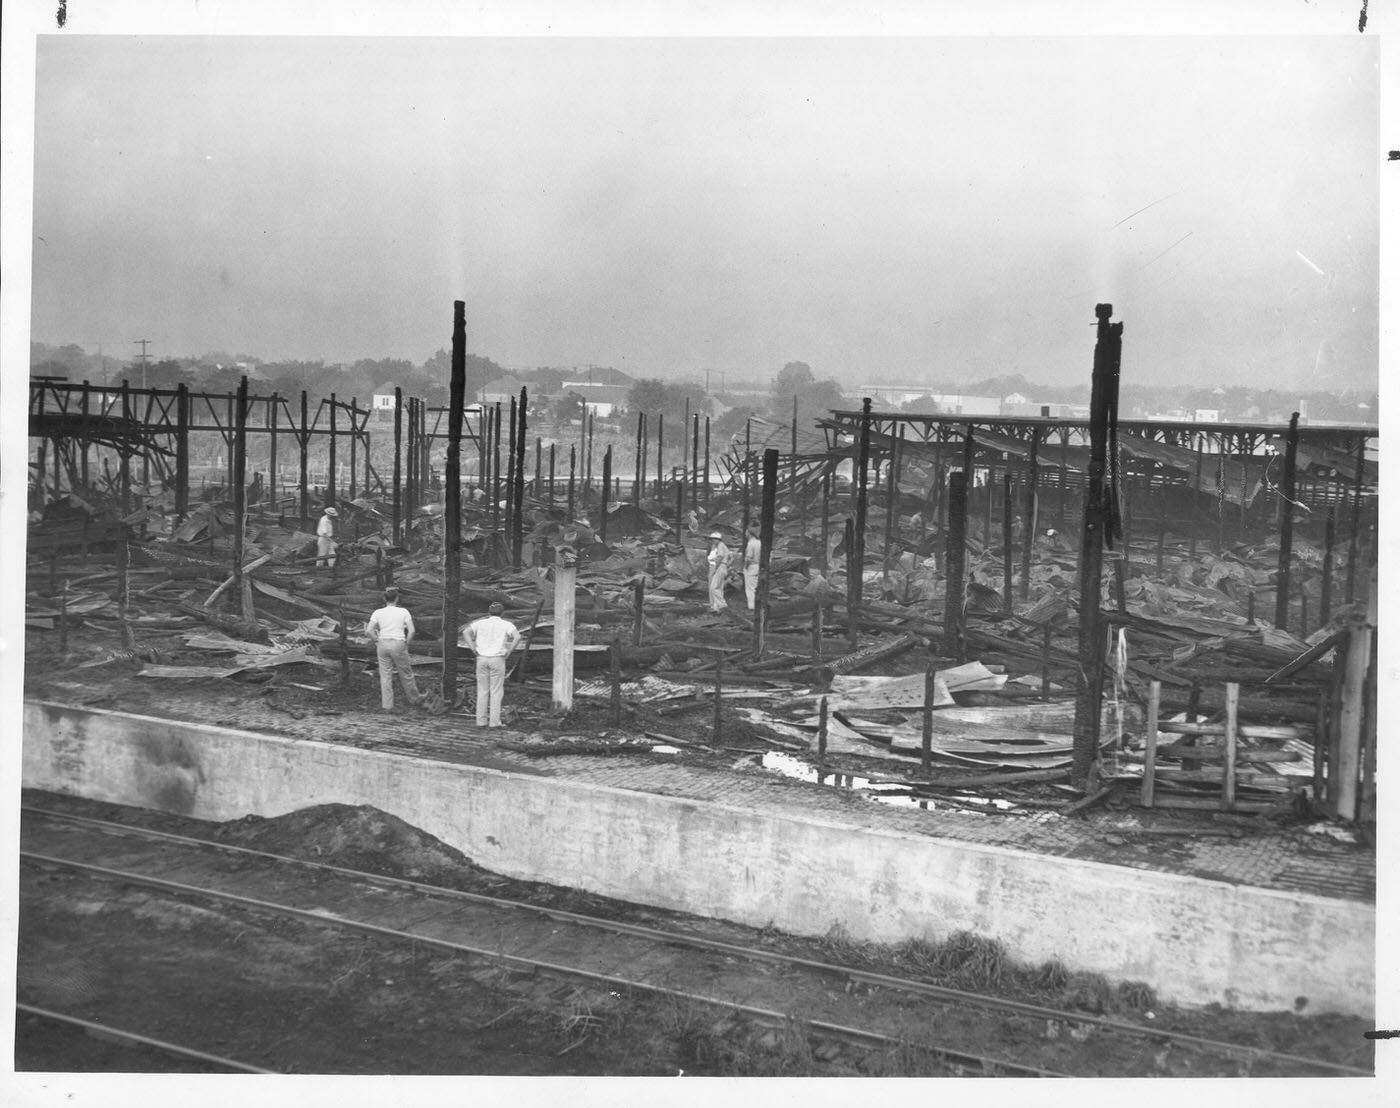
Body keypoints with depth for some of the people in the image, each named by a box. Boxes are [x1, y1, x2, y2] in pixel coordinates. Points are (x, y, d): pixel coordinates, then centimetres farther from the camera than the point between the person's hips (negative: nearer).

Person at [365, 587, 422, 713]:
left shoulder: (378, 612, 2)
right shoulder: (403, 612, -1)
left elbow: (369, 631, -7)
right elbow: (411, 631, -8)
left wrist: (378, 641, 6)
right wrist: (406, 644, 4)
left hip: (383, 644, 1)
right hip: (398, 644, -1)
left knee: (385, 676, 7)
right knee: (406, 674, 14)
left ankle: (386, 705, 5)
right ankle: (414, 699, 30)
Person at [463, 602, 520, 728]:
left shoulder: (481, 623, 6)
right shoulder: (506, 624, -1)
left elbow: (465, 632, -6)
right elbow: (517, 636, -17)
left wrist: (473, 649, -2)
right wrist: (509, 651, -7)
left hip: (482, 659, 3)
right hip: (497, 660, -2)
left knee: (482, 691, 8)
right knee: (496, 692, 2)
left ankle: (481, 721, 6)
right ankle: (494, 721, -1)